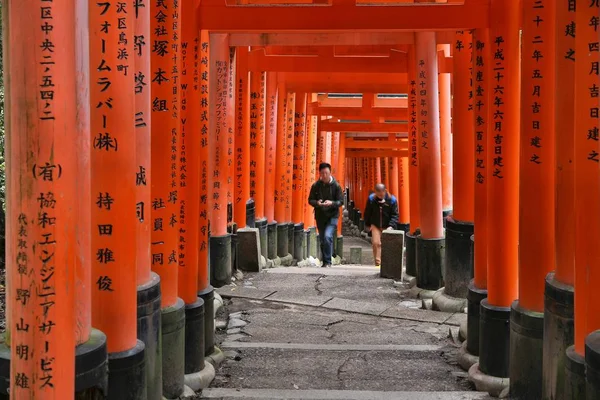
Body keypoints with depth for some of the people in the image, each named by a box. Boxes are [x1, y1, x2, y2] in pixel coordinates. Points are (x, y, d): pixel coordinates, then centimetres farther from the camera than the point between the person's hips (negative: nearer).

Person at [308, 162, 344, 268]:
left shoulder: (336, 185, -5)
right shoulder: (315, 186, 1)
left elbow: (340, 201, -3)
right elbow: (310, 200, 5)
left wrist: (332, 203, -23)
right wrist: (317, 203, -17)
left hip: (332, 216, -3)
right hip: (320, 216, 3)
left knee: (327, 236, -21)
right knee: (322, 240, 11)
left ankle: (327, 261, -12)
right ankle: (325, 262, 25)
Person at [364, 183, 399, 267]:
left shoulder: (392, 200, -11)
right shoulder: (371, 199, -6)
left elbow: (395, 215, -9)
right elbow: (367, 213, 7)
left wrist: (391, 226, -20)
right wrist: (367, 224, 10)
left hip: (387, 226, -1)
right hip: (375, 226, 1)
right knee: (376, 243, -9)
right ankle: (378, 262, -1)